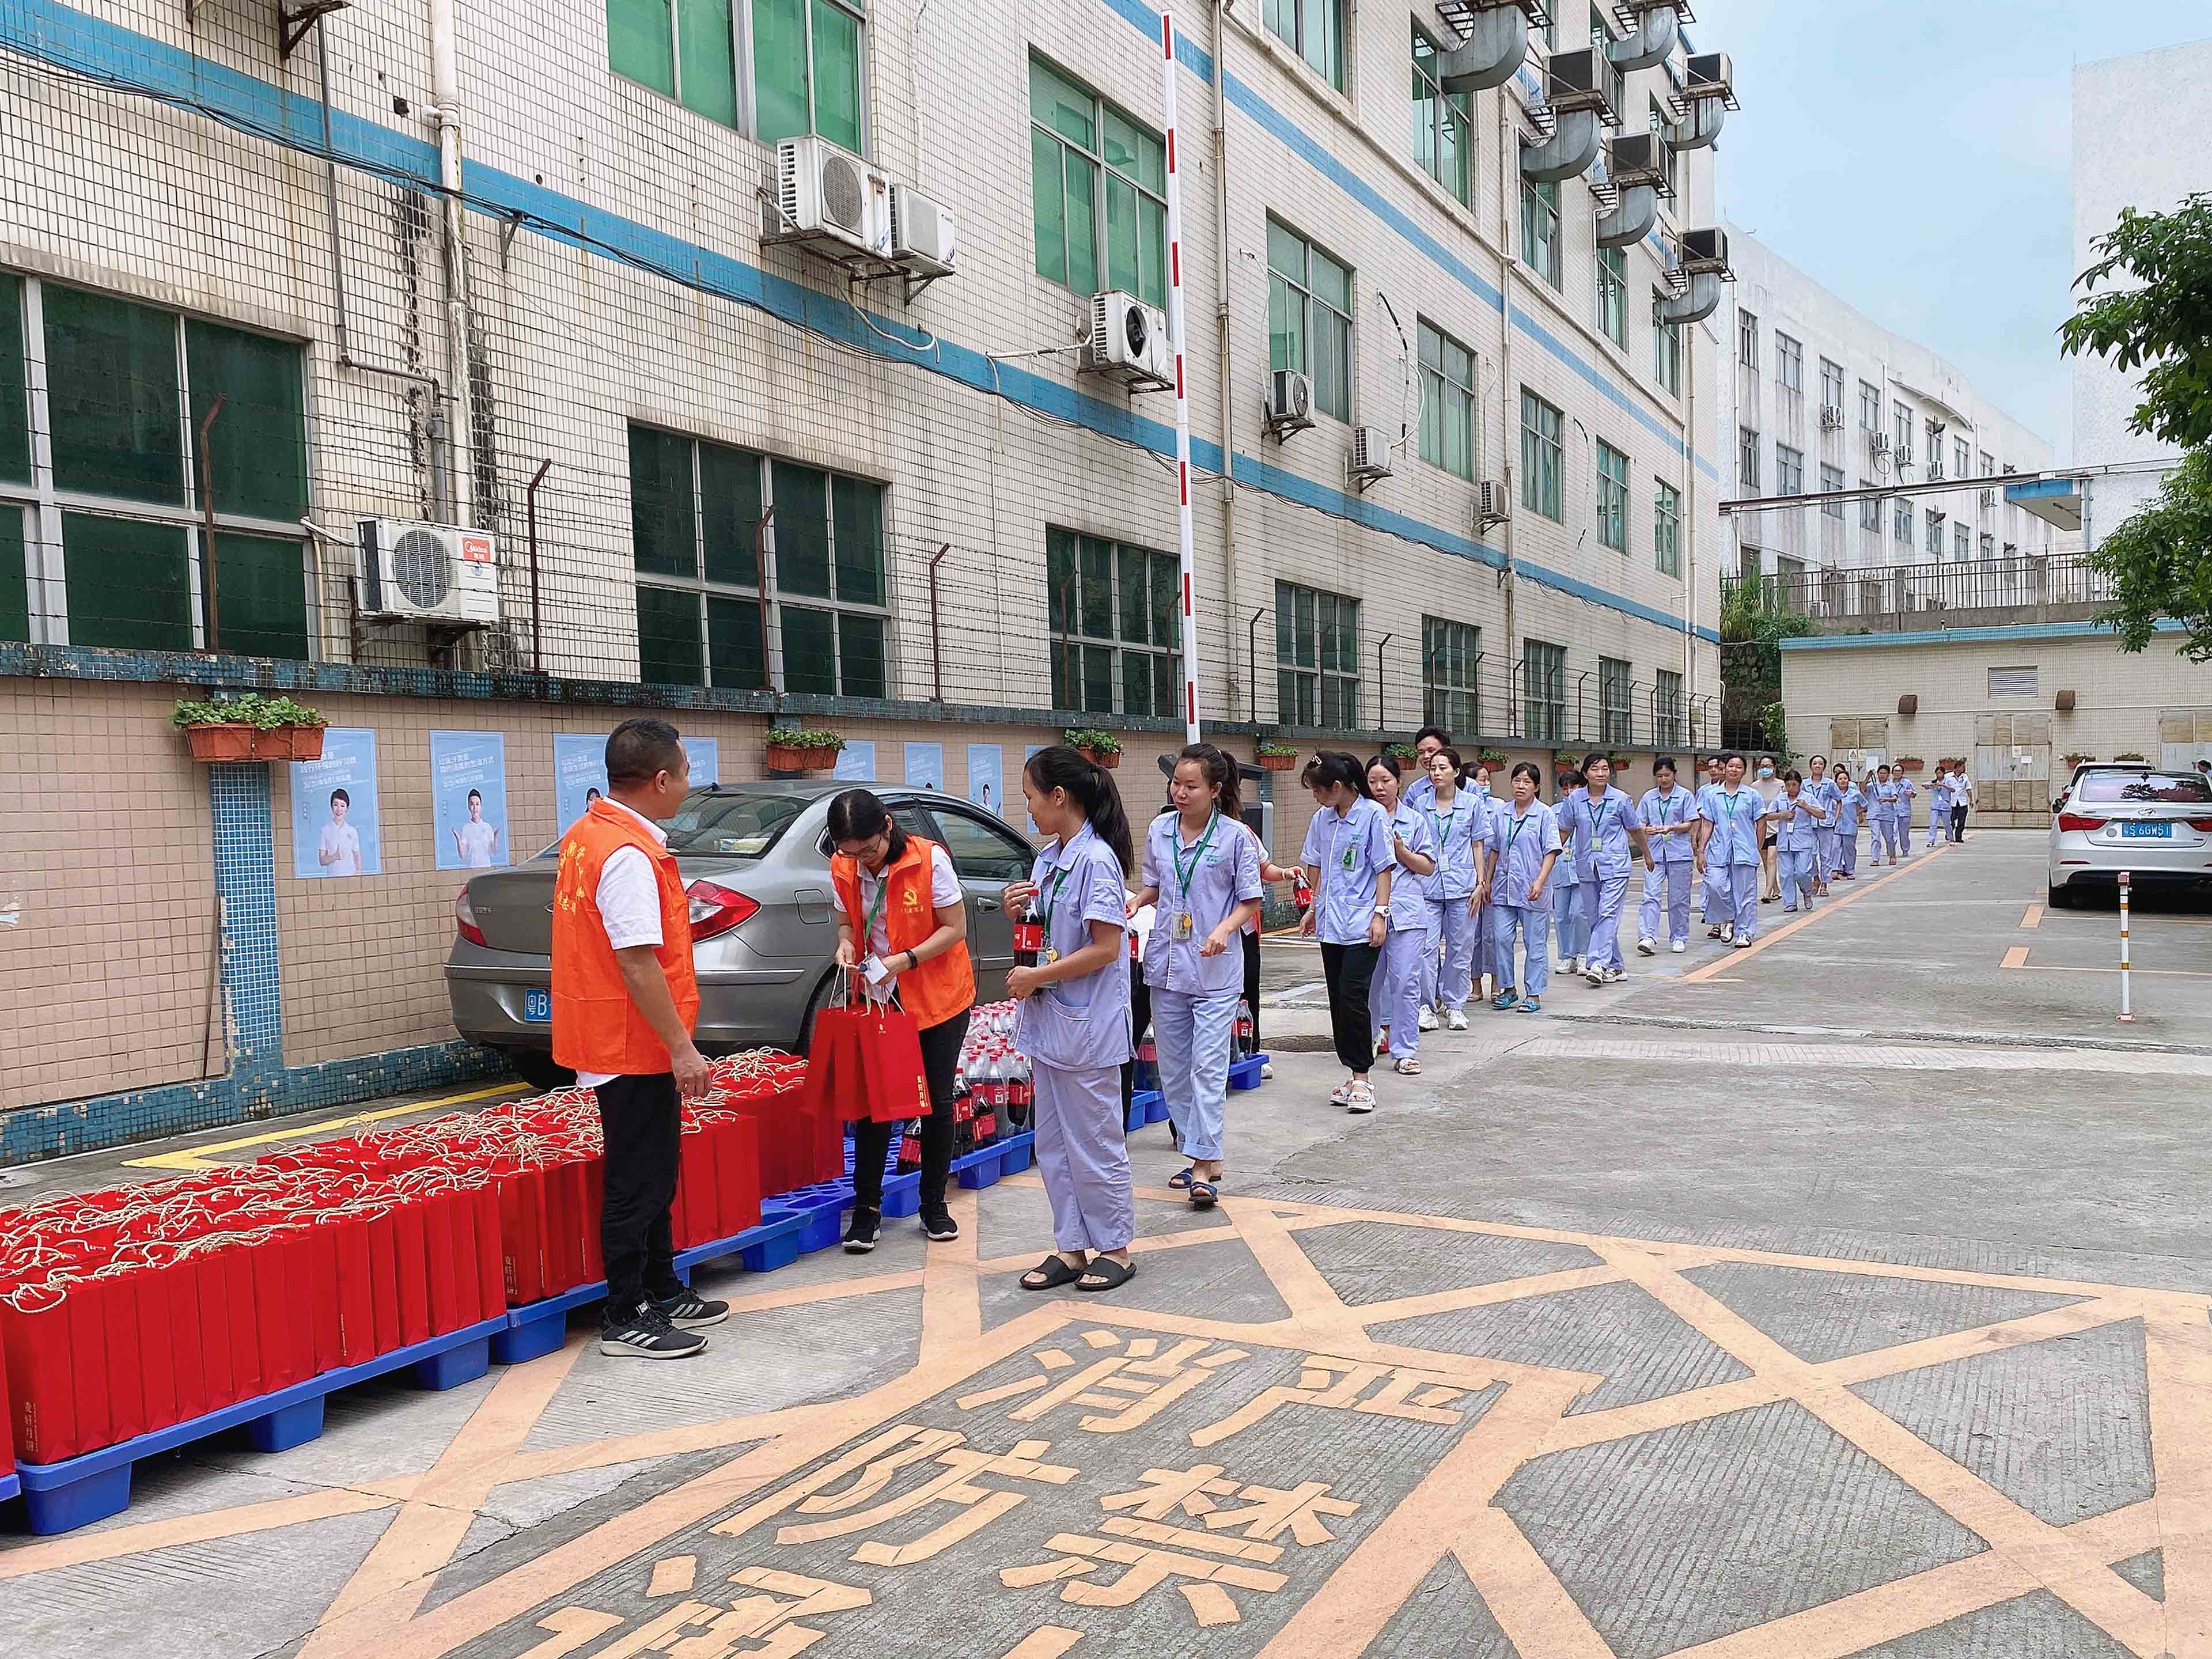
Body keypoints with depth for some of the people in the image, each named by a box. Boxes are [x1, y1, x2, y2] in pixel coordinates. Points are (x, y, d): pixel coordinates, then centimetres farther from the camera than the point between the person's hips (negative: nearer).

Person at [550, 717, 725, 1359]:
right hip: (636, 1046, -10)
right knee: (636, 1182, 0)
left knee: (652, 1175, 19)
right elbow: (638, 962, -26)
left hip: (608, 1036, 10)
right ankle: (625, 1319, 10)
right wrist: (681, 1047, -23)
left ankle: (662, 1293, 31)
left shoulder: (588, 834, 10)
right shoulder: (629, 855, -22)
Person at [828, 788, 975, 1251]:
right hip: (878, 998, 3)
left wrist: (905, 959, -26)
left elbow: (955, 927, -15)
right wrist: (846, 944, -14)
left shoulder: (930, 860, -19)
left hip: (939, 998, -3)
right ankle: (866, 1208, 10)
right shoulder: (843, 870, -6)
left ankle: (934, 1205, 21)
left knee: (936, 1101, 6)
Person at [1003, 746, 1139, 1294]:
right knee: (1053, 1145, 14)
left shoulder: (1095, 859, -17)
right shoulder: (1048, 858, 10)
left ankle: (1115, 1248, 18)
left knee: (1095, 1145, 4)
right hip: (1047, 1022, 9)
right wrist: (1014, 909, -1)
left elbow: (1105, 948, -21)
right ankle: (1071, 1248, 25)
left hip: (1086, 1027, -9)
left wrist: (1036, 978, -17)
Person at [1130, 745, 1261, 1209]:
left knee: (1208, 1067, -8)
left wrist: (1225, 929, -20)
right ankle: (1201, 1157, 22)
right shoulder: (1159, 830, 5)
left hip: (1215, 969, -5)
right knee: (1173, 1067, 10)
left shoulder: (1236, 836, -7)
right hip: (1166, 964, 5)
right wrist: (1133, 903, -3)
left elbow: (1251, 902, -2)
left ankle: (1205, 1163, -4)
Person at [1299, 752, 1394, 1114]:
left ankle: (1361, 1078, -4)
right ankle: (1353, 1075, 16)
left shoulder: (1373, 815, -7)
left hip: (1362, 925, -6)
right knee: (1338, 1001, 7)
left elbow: (1384, 869, -6)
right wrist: (1313, 909, 22)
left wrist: (1379, 914, -12)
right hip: (1331, 924, 6)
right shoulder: (1322, 819, 10)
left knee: (1353, 998, -13)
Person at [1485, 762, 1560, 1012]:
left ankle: (1533, 994, 10)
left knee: (1535, 943, 2)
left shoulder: (1545, 815, -3)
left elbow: (1551, 852, -8)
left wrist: (1540, 882, -19)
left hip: (1531, 891, -4)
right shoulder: (1502, 815, 10)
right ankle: (1508, 989, 16)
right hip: (1504, 888, 4)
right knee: (1502, 938, 2)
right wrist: (1488, 881, 15)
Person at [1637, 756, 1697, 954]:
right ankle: (1647, 937, -16)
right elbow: (1642, 823, 9)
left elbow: (1690, 825, -2)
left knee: (1679, 897, 6)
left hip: (1679, 851, -2)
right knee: (1651, 895, -10)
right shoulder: (1649, 797, 10)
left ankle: (1679, 938, 17)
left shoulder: (1685, 796, 2)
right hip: (1654, 852, 2)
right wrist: (1646, 830, -14)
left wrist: (1671, 828, -19)